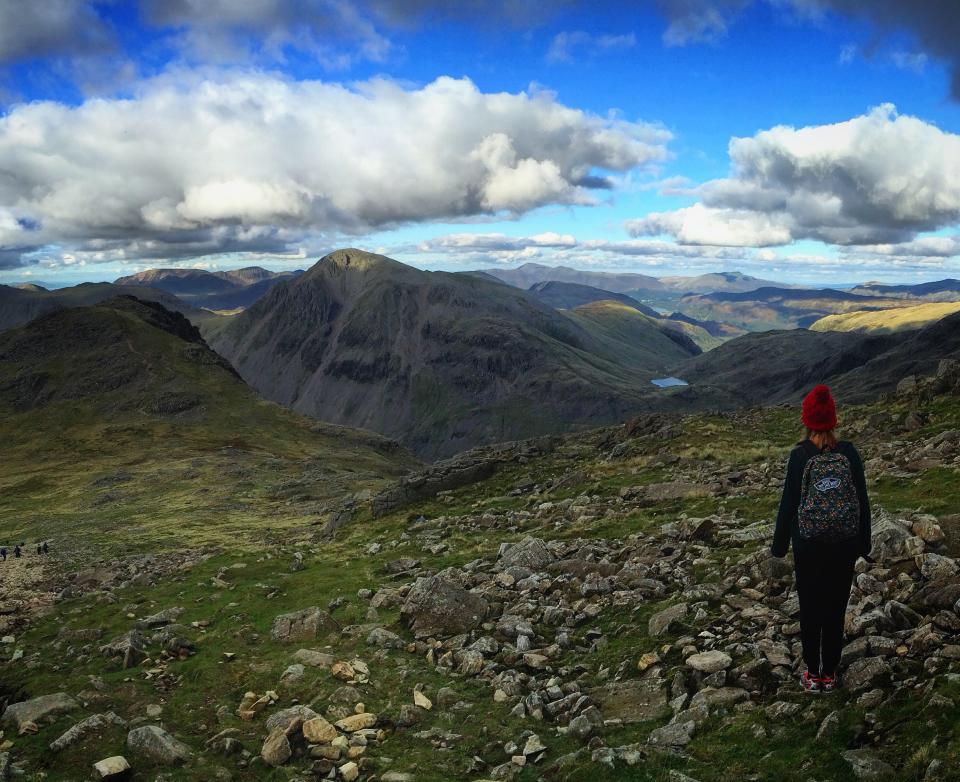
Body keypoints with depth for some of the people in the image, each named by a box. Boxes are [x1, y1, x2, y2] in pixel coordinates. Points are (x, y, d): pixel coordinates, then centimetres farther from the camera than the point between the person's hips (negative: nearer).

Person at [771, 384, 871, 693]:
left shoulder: (800, 456, -13)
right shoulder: (849, 453, -7)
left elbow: (788, 503, -9)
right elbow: (863, 500, -2)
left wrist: (779, 545, 2)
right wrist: (864, 543, 10)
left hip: (809, 546, -2)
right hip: (845, 545, 2)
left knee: (810, 609, 11)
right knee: (836, 609, 13)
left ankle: (813, 675, 21)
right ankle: (830, 674, 24)